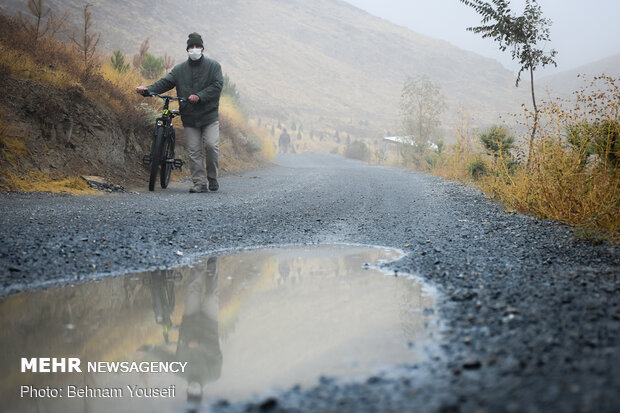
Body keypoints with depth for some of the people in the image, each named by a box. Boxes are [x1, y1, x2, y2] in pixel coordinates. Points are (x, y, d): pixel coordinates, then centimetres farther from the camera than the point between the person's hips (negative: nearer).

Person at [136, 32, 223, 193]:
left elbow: (217, 85, -8)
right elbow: (165, 82, 0)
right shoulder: (179, 69, 10)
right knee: (193, 151, -1)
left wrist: (199, 96, -19)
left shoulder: (213, 66, 4)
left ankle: (212, 178, 9)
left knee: (211, 146, -12)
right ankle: (200, 183, 5)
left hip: (209, 115, -2)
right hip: (189, 118, 2)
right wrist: (148, 89, -17)